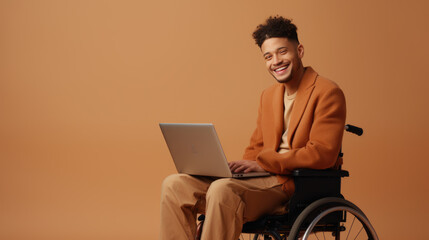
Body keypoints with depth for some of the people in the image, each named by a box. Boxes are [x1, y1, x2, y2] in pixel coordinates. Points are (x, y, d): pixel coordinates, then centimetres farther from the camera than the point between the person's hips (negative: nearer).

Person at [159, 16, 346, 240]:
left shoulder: (327, 93, -5)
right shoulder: (268, 96, 21)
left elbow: (322, 154, -15)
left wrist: (262, 162, -16)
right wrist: (241, 166, 0)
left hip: (297, 186, -8)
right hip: (265, 178, 8)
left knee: (223, 189, -34)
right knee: (174, 184, -8)